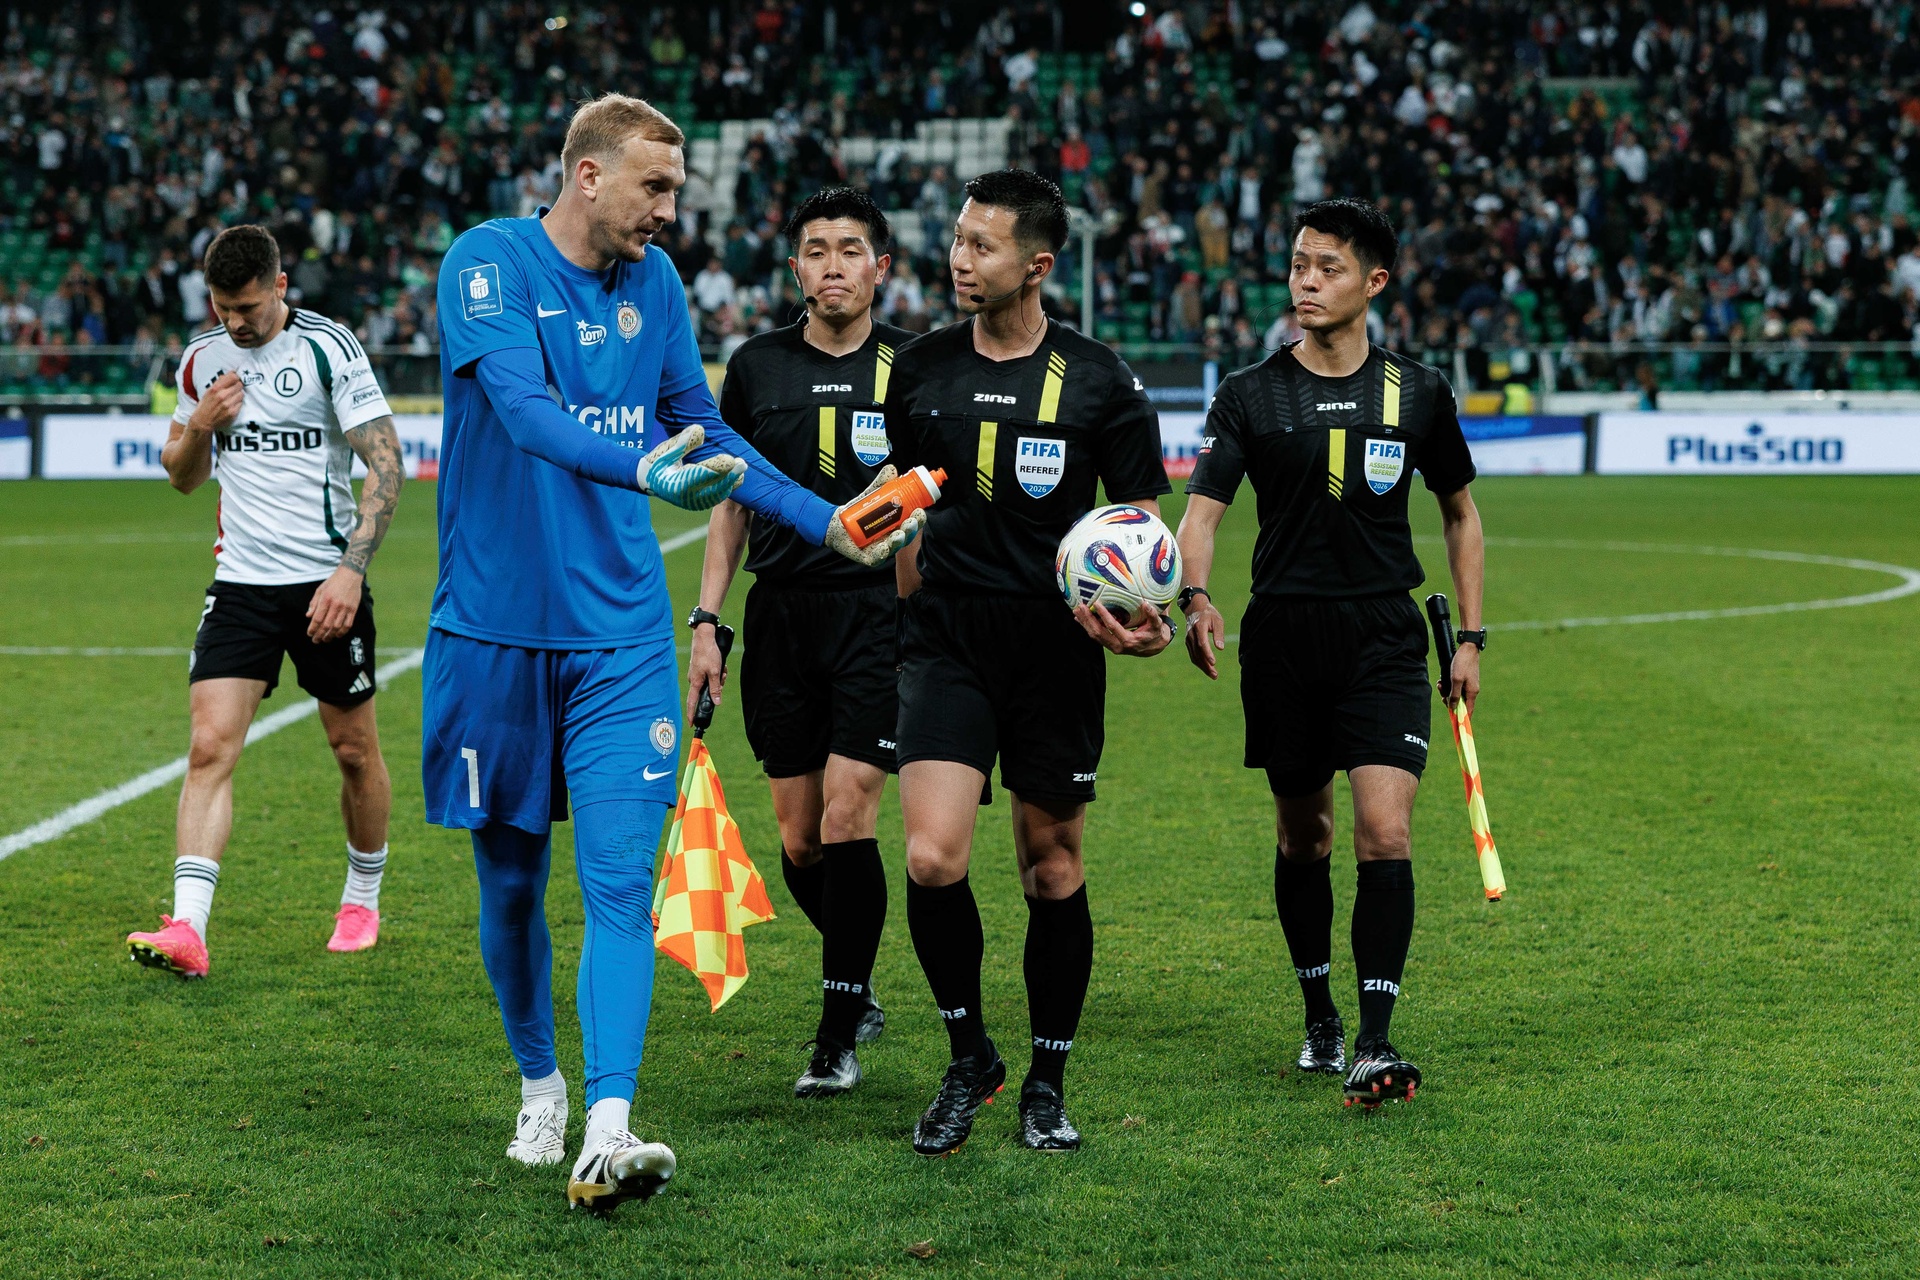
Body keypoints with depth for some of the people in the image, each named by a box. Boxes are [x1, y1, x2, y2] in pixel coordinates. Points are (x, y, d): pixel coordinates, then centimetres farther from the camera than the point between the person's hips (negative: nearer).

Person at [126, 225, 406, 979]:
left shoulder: (328, 349, -8)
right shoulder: (202, 361, 8)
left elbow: (385, 464, -10)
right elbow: (182, 476, 18)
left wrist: (351, 568, -18)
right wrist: (199, 427, -4)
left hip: (326, 583, -3)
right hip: (241, 582, 3)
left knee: (354, 748, 9)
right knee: (210, 746, -11)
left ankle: (362, 898, 32)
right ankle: (187, 930, -18)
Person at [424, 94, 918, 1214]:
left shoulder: (653, 281, 8)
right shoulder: (488, 264, -10)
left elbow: (704, 432, 19)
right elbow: (526, 411, -26)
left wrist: (829, 524, 15)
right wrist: (648, 468, -43)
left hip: (621, 637, 3)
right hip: (497, 628, -3)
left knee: (620, 880, -10)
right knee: (510, 878, 9)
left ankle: (606, 1134, -16)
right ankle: (540, 1088, 31)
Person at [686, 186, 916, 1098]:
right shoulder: (757, 366, 7)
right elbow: (730, 501, 13)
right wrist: (706, 621, 6)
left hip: (878, 613, -3)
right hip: (780, 614, 3)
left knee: (845, 823, -11)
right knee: (798, 841, 5)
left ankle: (839, 1038, -1)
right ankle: (857, 992, 29)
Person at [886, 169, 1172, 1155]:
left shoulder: (1099, 381, -3)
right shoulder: (919, 369, 4)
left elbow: (1144, 521, 1)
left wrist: (1145, 616, -18)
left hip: (1057, 644, -1)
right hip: (947, 641, 1)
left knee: (1053, 869, 6)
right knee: (932, 858, -15)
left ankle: (1047, 1084, 22)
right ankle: (968, 1059, 6)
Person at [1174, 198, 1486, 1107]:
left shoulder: (1417, 393, 3)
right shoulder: (1250, 395, 0)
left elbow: (1460, 514, 15)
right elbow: (1202, 510, -9)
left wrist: (1470, 638, 9)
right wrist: (1195, 596, -29)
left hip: (1384, 636, -1)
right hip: (1282, 633, 1)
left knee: (1385, 831, -14)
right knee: (1301, 833, 11)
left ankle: (1375, 1046, -13)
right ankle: (1320, 1018, 29)